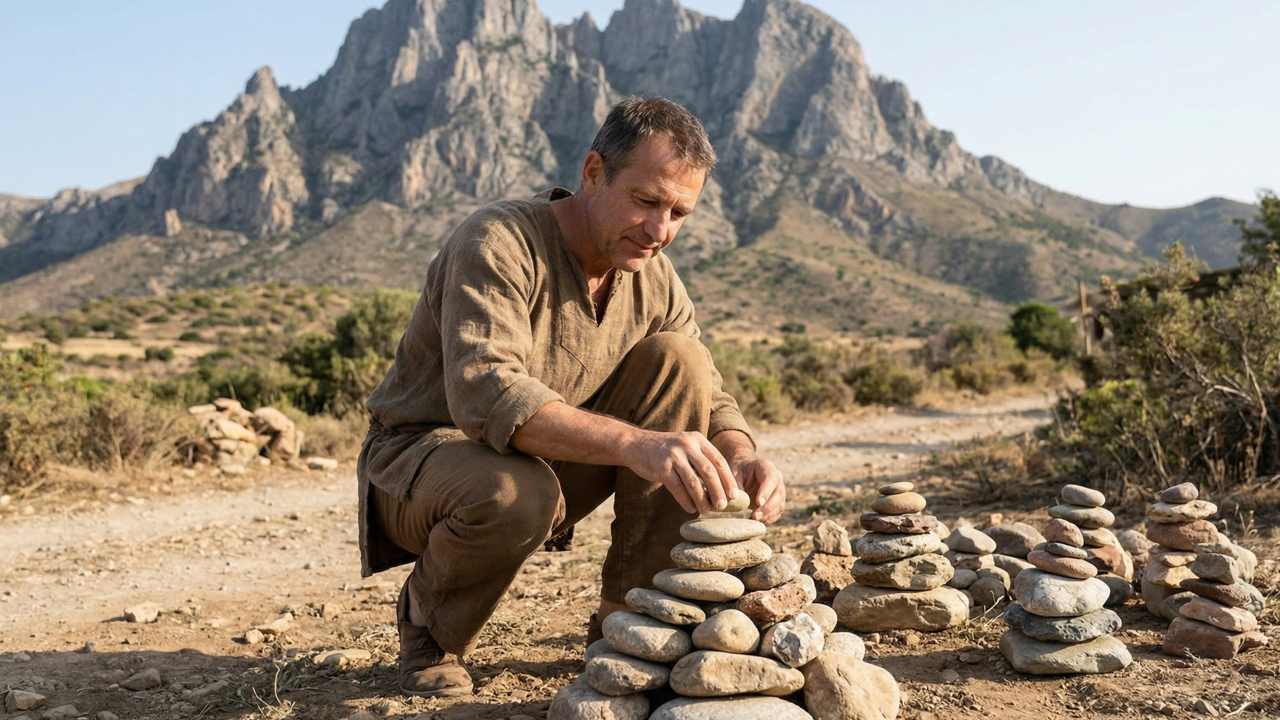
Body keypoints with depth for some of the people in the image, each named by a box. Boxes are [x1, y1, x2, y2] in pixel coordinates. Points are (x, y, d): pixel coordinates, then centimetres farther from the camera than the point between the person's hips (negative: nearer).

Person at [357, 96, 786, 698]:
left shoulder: (654, 280, -3)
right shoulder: (499, 242, -24)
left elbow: (705, 399, -2)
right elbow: (483, 395, -39)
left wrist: (740, 459, -26)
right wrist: (636, 443, -52)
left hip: (551, 462, 6)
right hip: (420, 456, -6)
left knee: (676, 357, -14)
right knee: (515, 493, -41)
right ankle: (428, 618, -3)